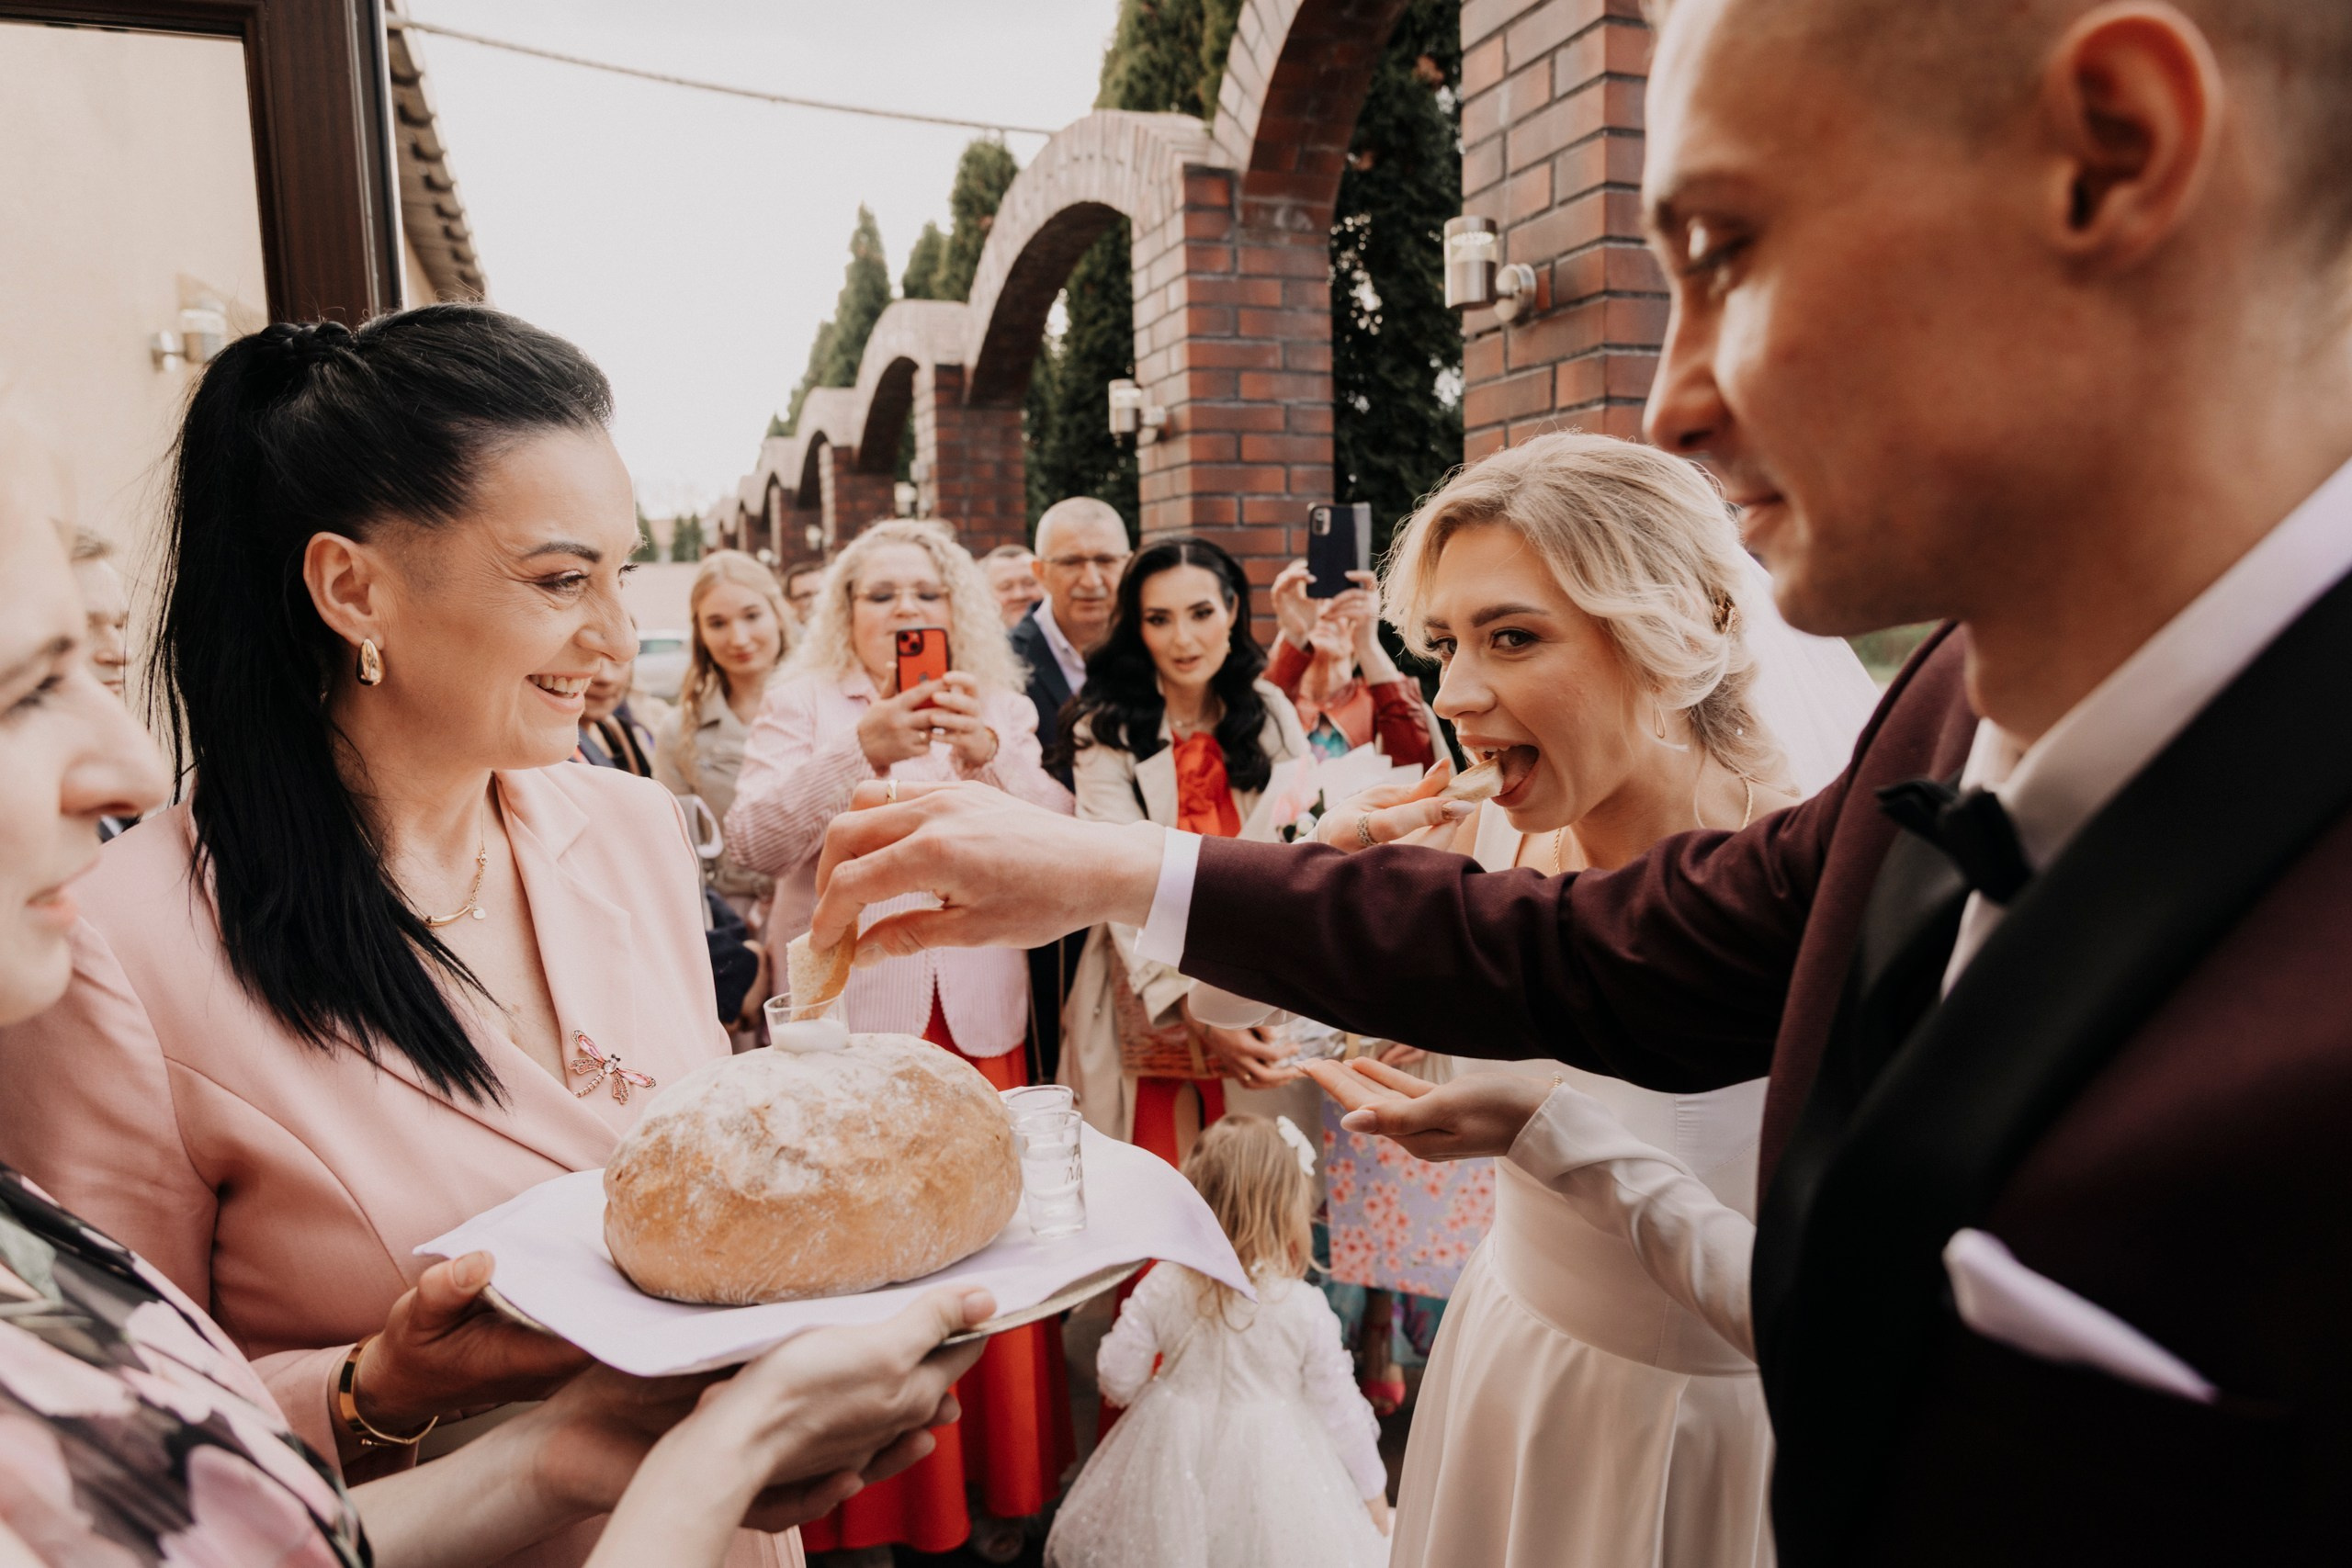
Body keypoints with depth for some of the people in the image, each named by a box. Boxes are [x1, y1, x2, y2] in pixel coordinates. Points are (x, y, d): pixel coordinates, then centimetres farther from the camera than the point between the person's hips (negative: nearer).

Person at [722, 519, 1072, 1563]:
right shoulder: (803, 704, 5)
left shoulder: (1003, 711, 13)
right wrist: (860, 750, -21)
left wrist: (988, 756, -17)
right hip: (846, 1015, -2)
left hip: (975, 1020, 2)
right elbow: (755, 840, -9)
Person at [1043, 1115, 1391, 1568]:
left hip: (1175, 1462, 2)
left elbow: (1118, 1379, -6)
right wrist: (1373, 1490, 7)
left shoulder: (1161, 1288, -16)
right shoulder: (1304, 1309, -20)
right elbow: (1339, 1410, -10)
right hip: (1269, 1473, -2)